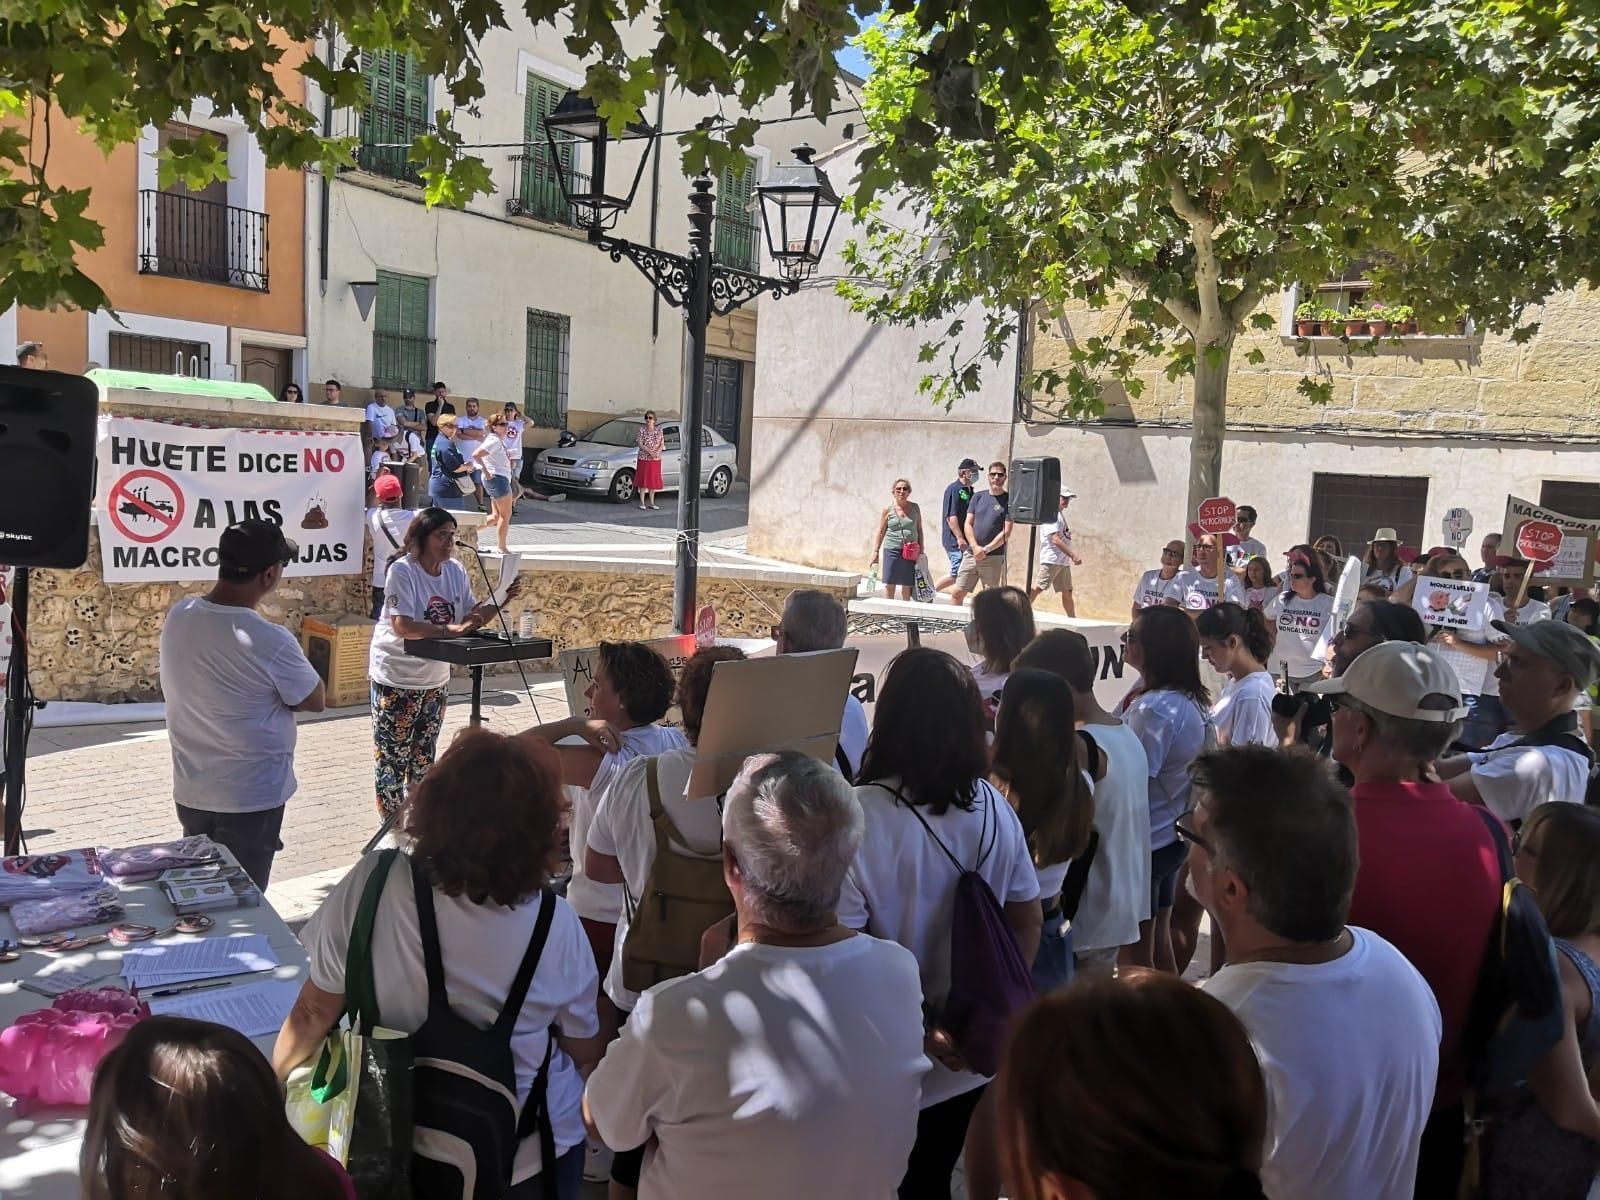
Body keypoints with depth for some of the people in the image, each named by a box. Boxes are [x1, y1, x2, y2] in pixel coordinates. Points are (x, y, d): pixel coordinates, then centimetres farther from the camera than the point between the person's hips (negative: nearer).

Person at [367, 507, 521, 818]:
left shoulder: (456, 571, 0)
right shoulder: (402, 571, -19)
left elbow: (471, 618, 1)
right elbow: (401, 626, -29)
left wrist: (501, 599, -13)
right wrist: (450, 629, -37)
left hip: (436, 678, 6)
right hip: (397, 678, -6)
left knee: (424, 756, 18)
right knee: (393, 756, 2)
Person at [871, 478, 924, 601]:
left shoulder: (915, 508, 6)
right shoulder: (888, 509, 0)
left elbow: (919, 530, 11)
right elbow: (881, 531, 4)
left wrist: (921, 551, 8)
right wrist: (876, 551, 0)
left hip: (911, 552, 1)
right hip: (892, 549, -1)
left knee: (907, 584, 5)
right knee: (890, 583, 0)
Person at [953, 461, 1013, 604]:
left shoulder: (1008, 501, -1)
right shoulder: (978, 497, 11)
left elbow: (1006, 533, -6)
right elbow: (968, 524, 7)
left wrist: (986, 549, -13)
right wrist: (975, 547, -8)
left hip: (994, 558, -3)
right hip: (971, 554, 4)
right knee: (957, 594, 0)